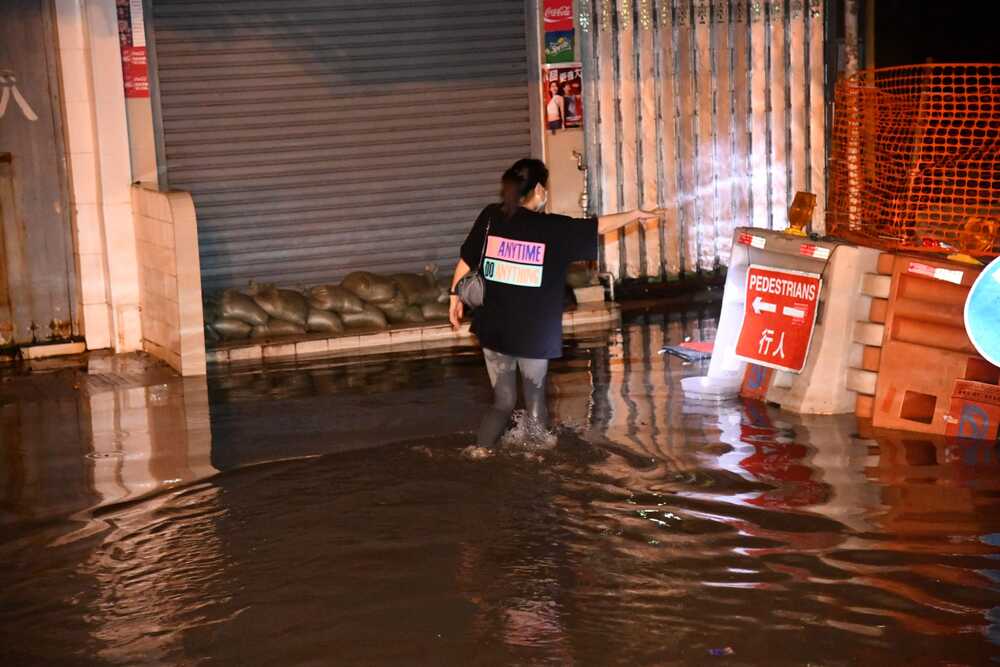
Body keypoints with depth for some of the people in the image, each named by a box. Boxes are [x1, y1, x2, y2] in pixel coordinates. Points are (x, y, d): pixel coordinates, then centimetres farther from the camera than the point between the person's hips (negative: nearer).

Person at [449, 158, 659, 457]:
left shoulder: (490, 217, -1)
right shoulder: (552, 228, -9)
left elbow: (466, 261, 4)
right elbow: (599, 226, 1)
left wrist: (456, 296, 17)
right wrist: (635, 214, 16)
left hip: (493, 331, 3)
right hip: (534, 334, -3)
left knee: (503, 401, 14)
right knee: (535, 404, 14)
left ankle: (480, 450, -1)